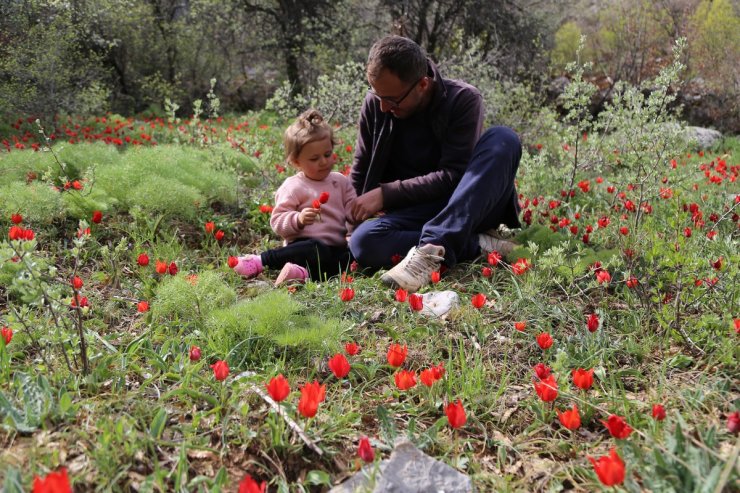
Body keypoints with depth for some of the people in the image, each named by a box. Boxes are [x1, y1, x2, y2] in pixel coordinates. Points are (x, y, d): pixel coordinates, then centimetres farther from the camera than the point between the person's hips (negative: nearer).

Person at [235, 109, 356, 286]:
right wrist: (298, 220, -24)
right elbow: (277, 221, -4)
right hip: (306, 243, -5)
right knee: (319, 252, -38)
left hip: (337, 245, 5)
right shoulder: (293, 187, 0)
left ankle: (307, 273, -44)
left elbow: (352, 209, 15)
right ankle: (260, 261, -31)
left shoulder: (340, 181, 16)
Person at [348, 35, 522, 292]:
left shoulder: (463, 100, -11)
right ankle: (478, 244, -26)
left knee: (502, 138, -28)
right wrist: (352, 216, -8)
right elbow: (360, 175, 7)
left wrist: (386, 194, -19)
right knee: (362, 242, -29)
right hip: (414, 211, 1)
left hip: (470, 207, -1)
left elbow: (452, 176, -17)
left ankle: (433, 248, -40)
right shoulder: (375, 104, -2)